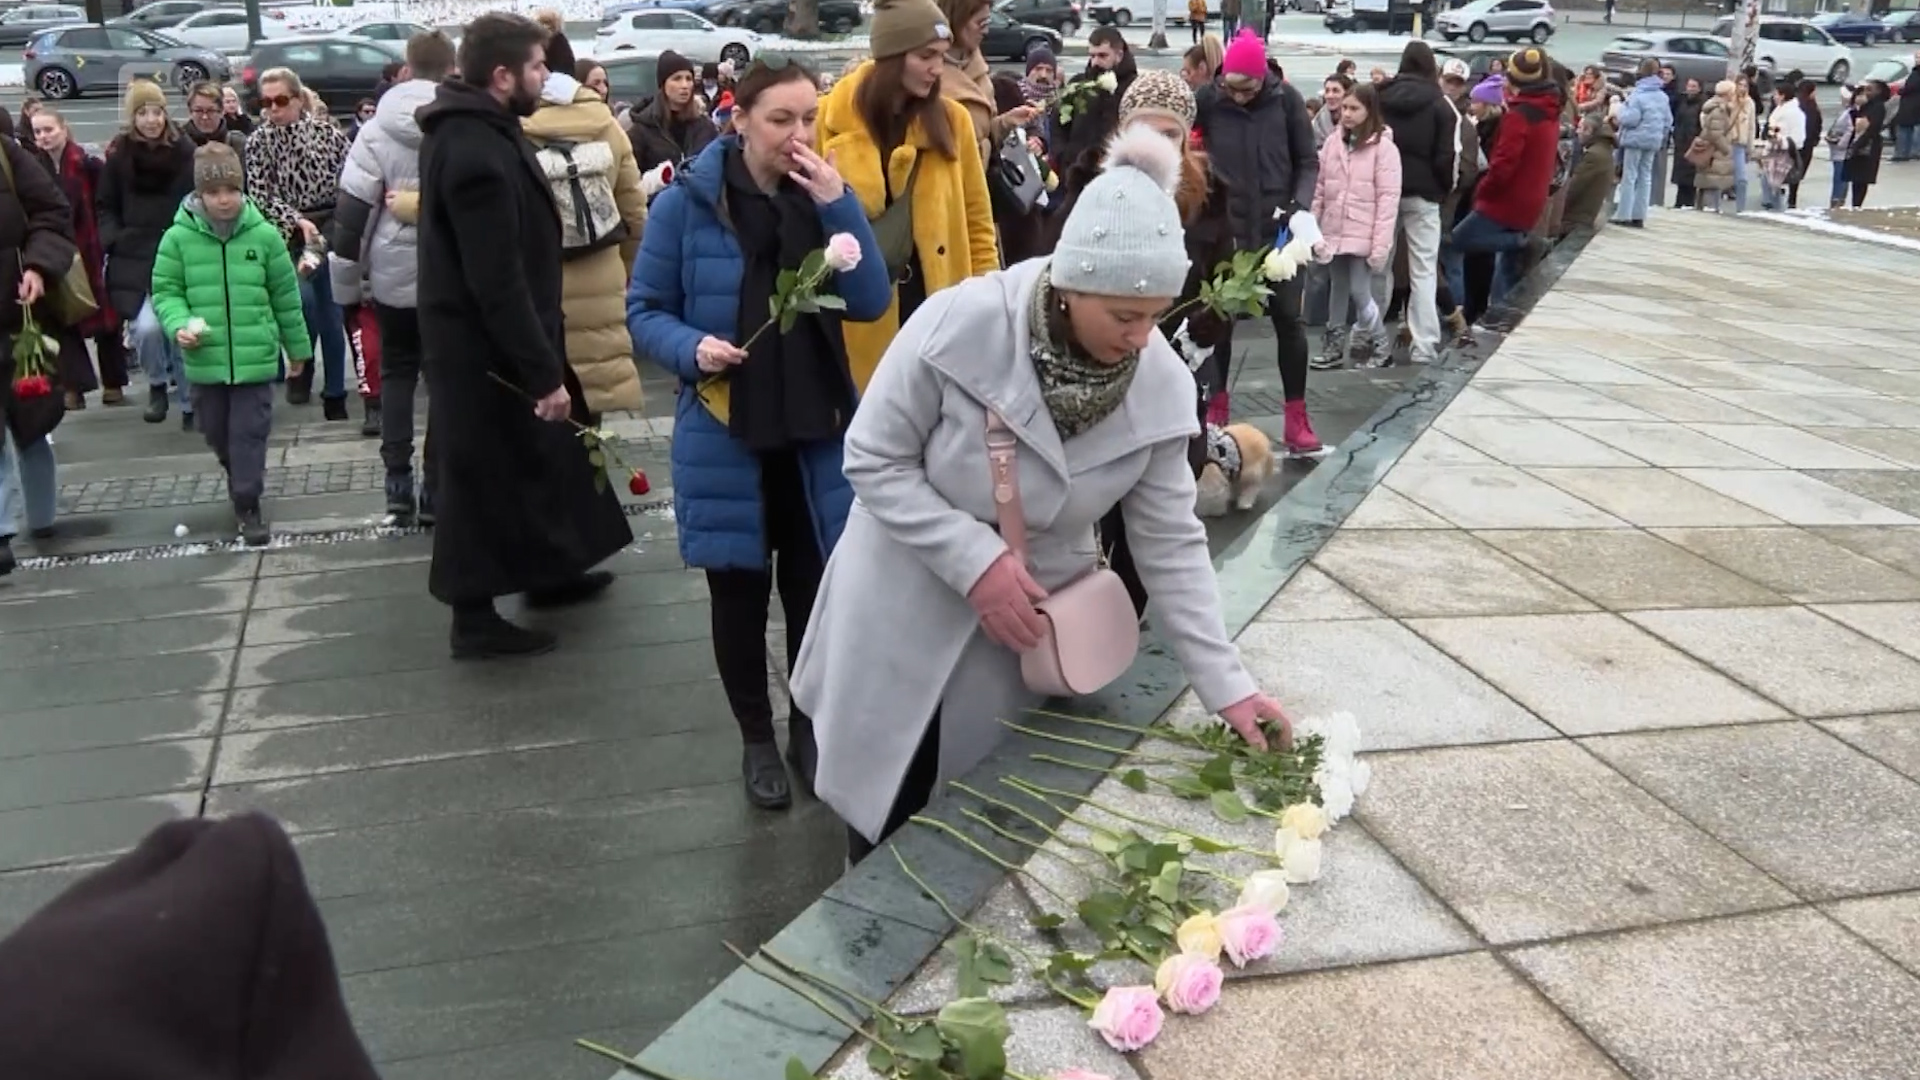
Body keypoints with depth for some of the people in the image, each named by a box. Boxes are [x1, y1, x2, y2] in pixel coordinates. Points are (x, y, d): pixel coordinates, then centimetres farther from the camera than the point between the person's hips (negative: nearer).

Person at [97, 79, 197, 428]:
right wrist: (114, 240, -5)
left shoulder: (185, 150, -2)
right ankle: (157, 384, 12)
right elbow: (104, 206, 8)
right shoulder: (119, 154, 0)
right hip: (134, 259, 0)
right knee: (148, 327, -16)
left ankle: (190, 401, 14)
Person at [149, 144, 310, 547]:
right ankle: (239, 478, 42)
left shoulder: (264, 234, -4)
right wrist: (179, 325, -16)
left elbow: (286, 294, 5)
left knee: (250, 433, 1)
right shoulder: (179, 237, -4)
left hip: (255, 356, -1)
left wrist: (298, 345, 12)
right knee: (217, 432, 16)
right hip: (205, 358, 2)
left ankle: (248, 505, 9)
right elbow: (165, 291, 3)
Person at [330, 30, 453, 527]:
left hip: (393, 271, 1)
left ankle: (397, 480, 9)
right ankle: (435, 485, 8)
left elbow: (352, 206, -3)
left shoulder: (377, 130, -2)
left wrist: (345, 271, 5)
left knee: (396, 372, 16)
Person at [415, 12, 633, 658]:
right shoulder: (477, 151, -25)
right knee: (487, 474, 2)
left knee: (539, 454, 20)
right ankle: (475, 618, 15)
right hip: (485, 347, -10)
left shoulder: (472, 129, 9)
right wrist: (543, 372, -24)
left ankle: (549, 571, 36)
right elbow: (499, 280, -27)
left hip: (488, 338, 10)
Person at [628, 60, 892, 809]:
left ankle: (809, 726, 30)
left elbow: (871, 304, -7)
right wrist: (691, 348, -22)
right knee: (739, 589, 8)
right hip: (724, 431, -2)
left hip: (819, 431, 2)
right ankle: (756, 740, 26)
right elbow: (643, 310, -3)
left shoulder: (824, 197, 2)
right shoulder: (687, 203, -8)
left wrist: (839, 206, -16)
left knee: (813, 586, 10)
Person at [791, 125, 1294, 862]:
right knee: (885, 813, 15)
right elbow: (874, 460, -17)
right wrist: (978, 560, -26)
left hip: (1027, 629, 2)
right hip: (903, 617, -2)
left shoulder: (1160, 384, -16)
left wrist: (1226, 685, -12)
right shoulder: (962, 323, -27)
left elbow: (1171, 545, -8)